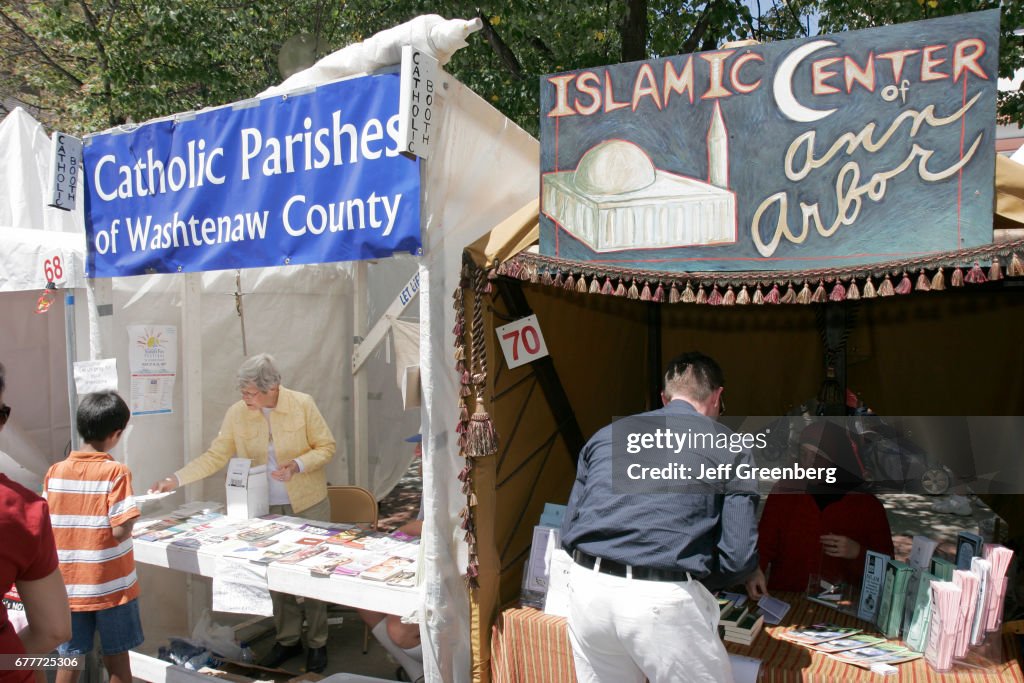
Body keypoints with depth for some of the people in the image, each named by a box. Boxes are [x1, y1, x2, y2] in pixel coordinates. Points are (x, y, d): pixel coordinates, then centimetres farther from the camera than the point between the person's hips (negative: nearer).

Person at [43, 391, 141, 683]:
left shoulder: (55, 472, -4)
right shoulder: (116, 472, -17)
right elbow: (120, 531, -20)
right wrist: (130, 517, 1)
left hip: (69, 585, 4)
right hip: (111, 585, -4)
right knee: (116, 659, 12)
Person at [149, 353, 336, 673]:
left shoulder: (303, 404, -14)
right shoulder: (237, 413, -6)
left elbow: (326, 447, -8)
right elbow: (215, 456, -1)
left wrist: (297, 465, -24)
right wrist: (176, 479, -9)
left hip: (309, 505, -3)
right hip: (267, 508, 3)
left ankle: (317, 643, 24)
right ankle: (287, 639, 30)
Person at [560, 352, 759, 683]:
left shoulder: (605, 436, 16)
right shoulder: (728, 447, 6)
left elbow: (568, 532, 14)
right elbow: (738, 557, 0)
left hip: (588, 588, 5)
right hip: (663, 601, -4)